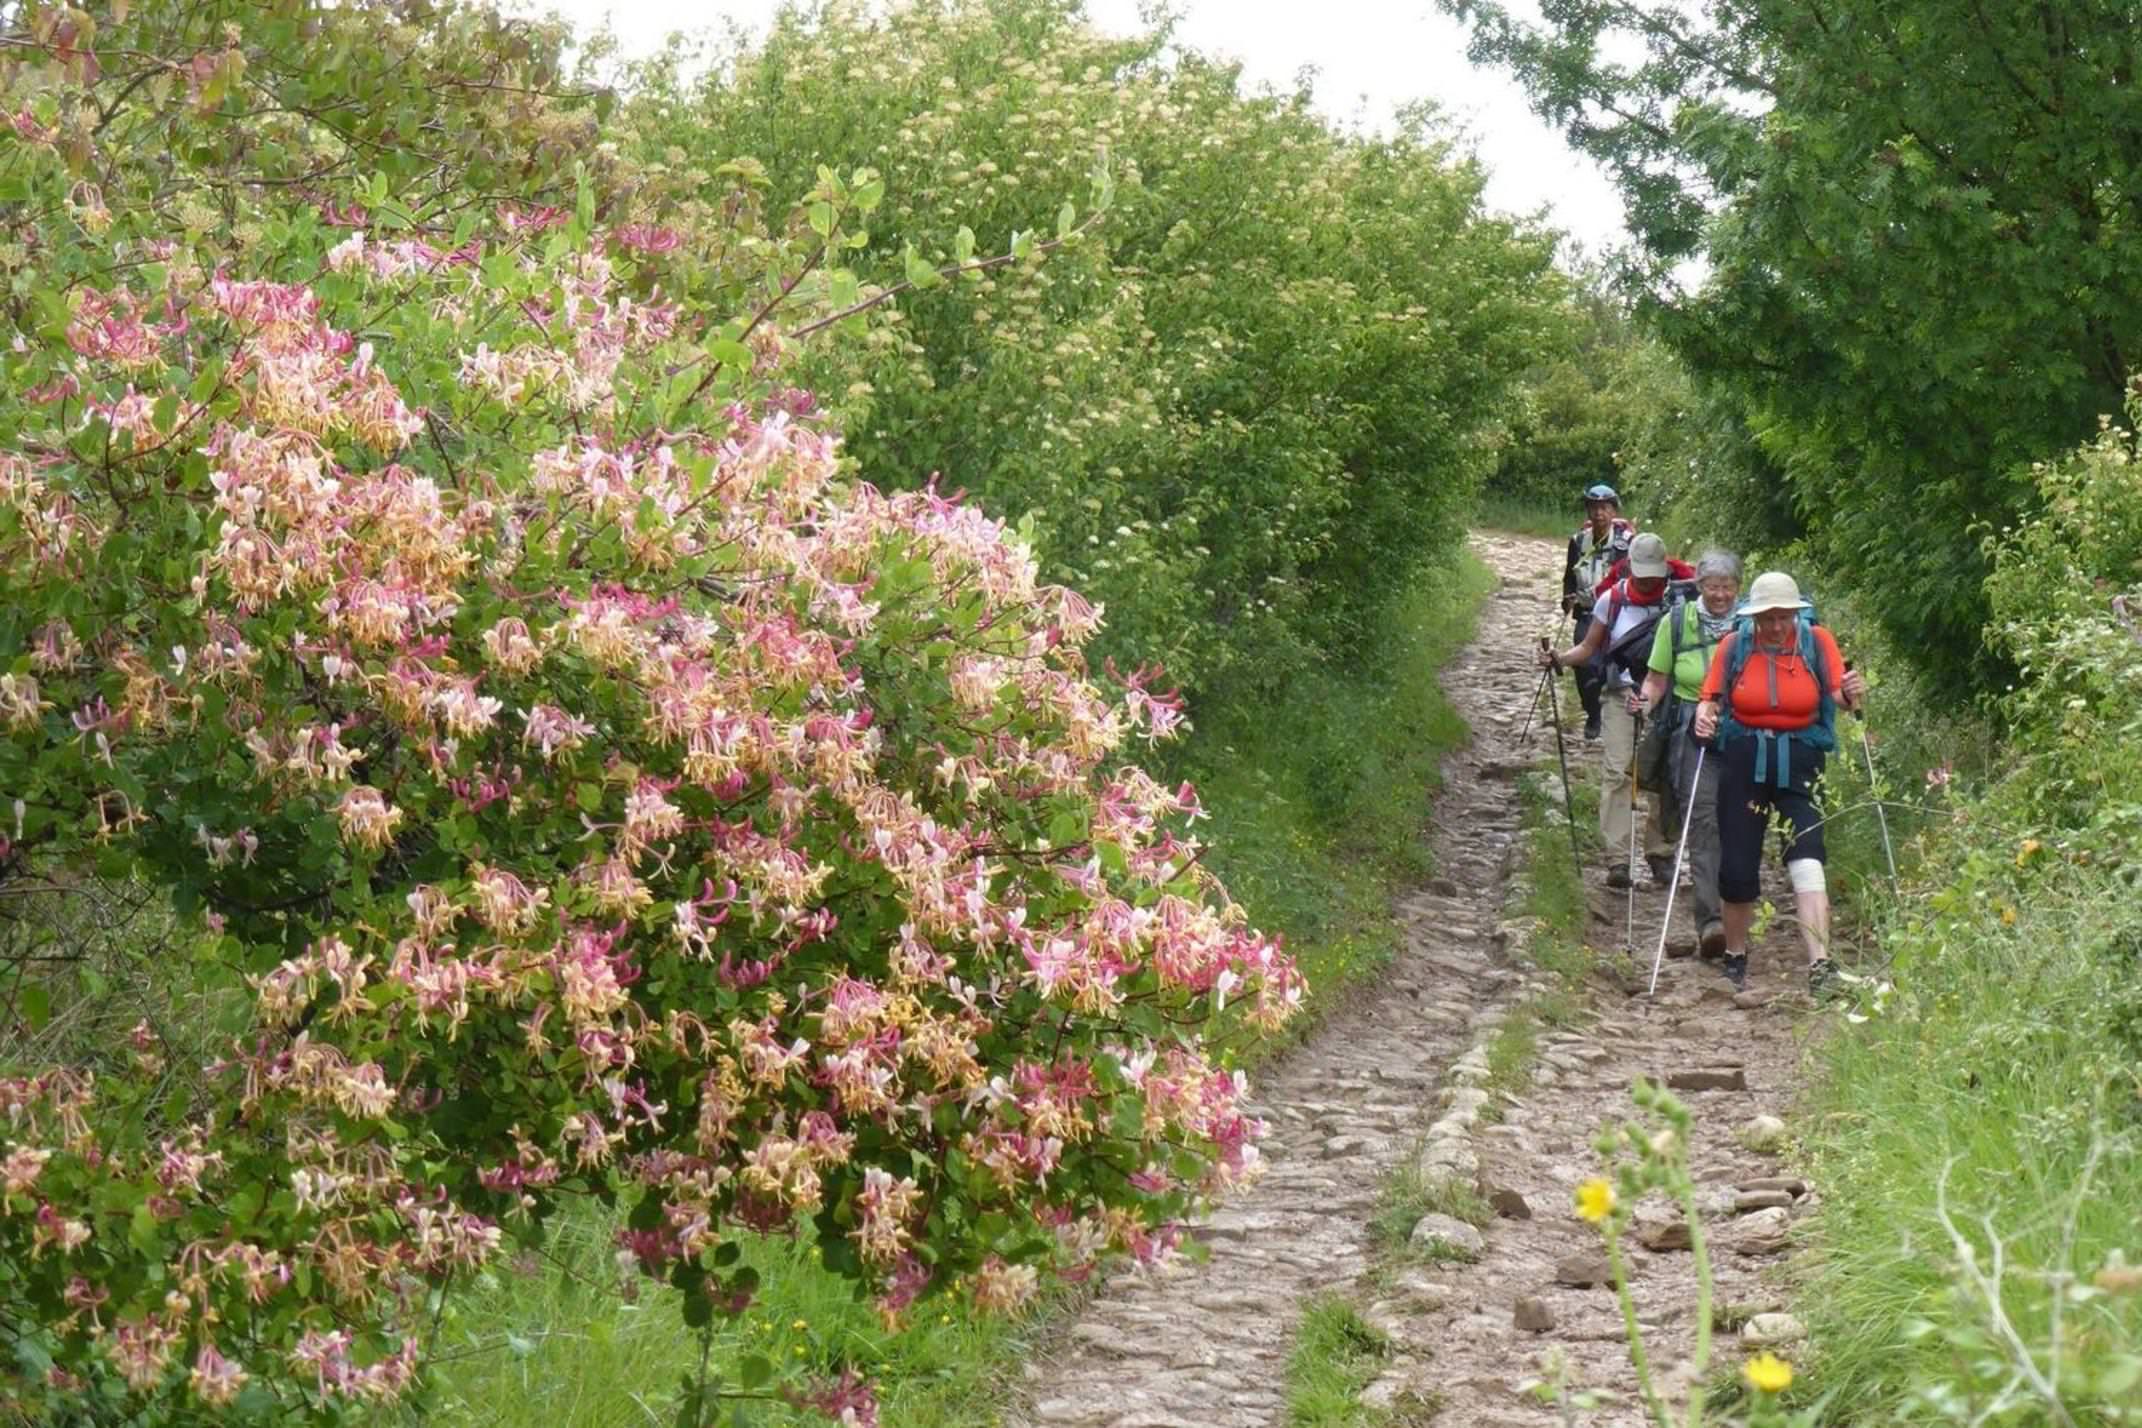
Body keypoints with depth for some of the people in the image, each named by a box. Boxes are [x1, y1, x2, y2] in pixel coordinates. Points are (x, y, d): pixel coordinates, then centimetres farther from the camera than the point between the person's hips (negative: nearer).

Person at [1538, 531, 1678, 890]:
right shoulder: (1612, 600, 3)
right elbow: (1588, 648, 10)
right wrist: (1559, 659, -9)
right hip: (1620, 695, 0)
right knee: (1616, 772, -11)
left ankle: (1661, 854, 15)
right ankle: (1618, 860, -14)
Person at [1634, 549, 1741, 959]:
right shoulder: (1676, 622, 6)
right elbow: (1657, 678, 9)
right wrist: (1646, 701, -12)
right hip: (1693, 731, -2)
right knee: (1702, 819, -15)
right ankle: (1709, 920, -22)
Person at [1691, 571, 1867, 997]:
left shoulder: (1817, 642, -1)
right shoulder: (1733, 646, 1)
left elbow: (1837, 693, -6)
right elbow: (1711, 697, 5)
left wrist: (1850, 694, -29)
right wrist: (1705, 717, -17)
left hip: (1799, 762, -1)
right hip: (1743, 759, 1)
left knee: (1806, 856, -17)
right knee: (1737, 866, 3)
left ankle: (1820, 964, -23)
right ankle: (1735, 957, 25)